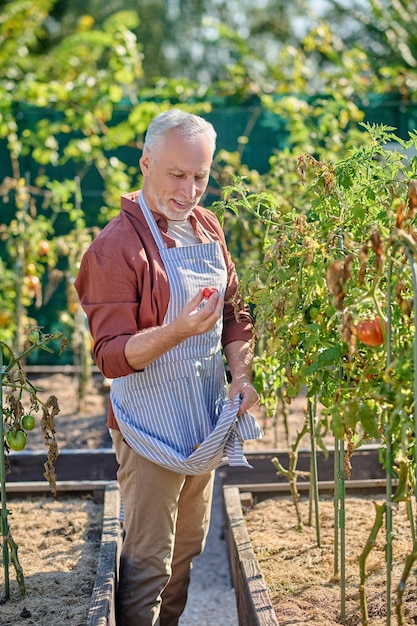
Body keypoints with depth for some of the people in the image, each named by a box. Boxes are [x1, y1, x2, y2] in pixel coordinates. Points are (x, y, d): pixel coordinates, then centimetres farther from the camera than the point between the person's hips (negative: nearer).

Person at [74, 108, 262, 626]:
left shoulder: (207, 227, 5)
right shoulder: (116, 246, -17)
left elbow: (234, 311, 12)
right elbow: (111, 356, -20)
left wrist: (242, 374, -5)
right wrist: (177, 333, -36)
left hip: (208, 422, 7)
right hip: (151, 426, -7)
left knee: (189, 549, 19)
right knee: (148, 563, -1)